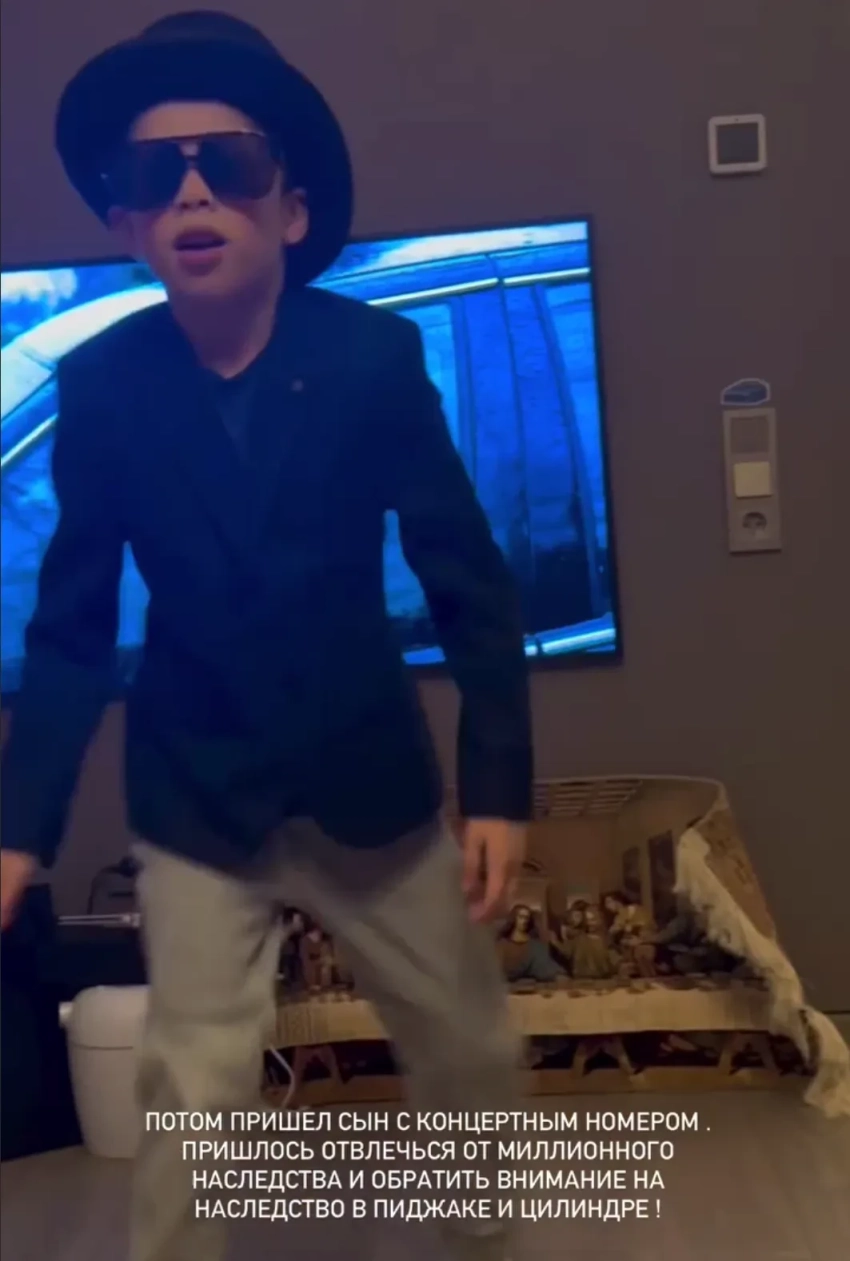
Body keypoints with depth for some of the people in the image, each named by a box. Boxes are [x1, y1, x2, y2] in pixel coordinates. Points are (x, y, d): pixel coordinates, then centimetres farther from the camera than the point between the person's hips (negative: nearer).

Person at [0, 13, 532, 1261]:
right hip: (197, 795, 0)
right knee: (192, 1091, -3)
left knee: (473, 1050, 17)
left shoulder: (376, 358, -14)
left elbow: (471, 584, -9)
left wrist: (500, 787, -11)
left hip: (372, 777, 1)